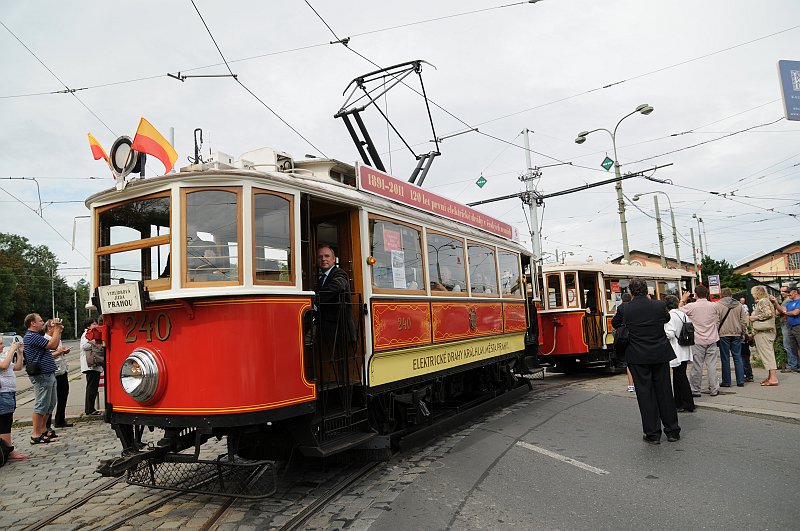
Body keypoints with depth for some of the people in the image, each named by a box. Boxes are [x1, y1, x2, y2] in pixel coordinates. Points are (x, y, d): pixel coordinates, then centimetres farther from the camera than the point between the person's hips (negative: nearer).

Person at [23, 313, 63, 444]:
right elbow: (52, 345, -22)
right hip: (42, 376, -11)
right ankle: (36, 435, 0)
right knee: (41, 405, -6)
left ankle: (42, 430, 25)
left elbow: (53, 346, 23)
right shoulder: (31, 336, -14)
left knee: (50, 404, 16)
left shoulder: (36, 336, 19)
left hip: (48, 374, 11)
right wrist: (57, 329, -13)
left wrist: (58, 330, 15)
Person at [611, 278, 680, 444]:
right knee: (664, 392, 12)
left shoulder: (624, 309, -9)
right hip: (660, 354, 2)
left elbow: (614, 324, 9)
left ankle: (652, 433, 8)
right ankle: (672, 431, 21)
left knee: (645, 394, 4)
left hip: (637, 357, -2)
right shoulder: (659, 305, -5)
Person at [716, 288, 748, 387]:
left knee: (725, 359, 2)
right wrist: (742, 332, 16)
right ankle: (740, 381, 9)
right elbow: (744, 320, 8)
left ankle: (726, 381, 5)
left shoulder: (718, 305, -6)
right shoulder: (739, 305, 7)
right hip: (737, 334, 4)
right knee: (738, 357, 9)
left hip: (723, 334, -4)